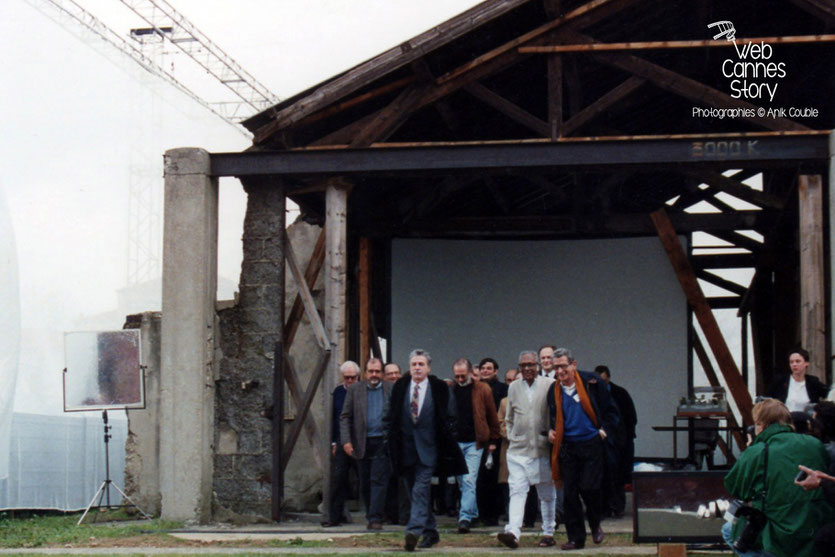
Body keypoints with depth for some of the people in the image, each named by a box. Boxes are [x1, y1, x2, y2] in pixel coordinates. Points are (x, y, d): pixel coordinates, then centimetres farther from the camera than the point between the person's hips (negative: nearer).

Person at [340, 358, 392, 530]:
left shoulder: (391, 390, 5)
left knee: (378, 481, -9)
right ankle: (370, 516, 21)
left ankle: (375, 518, -10)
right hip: (363, 443, 2)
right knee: (365, 484, 8)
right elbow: (345, 417, 6)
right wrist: (346, 441, -4)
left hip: (382, 443, -2)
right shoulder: (354, 390, 7)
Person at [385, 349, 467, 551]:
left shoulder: (439, 389, 0)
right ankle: (431, 532, 21)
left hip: (428, 448, -4)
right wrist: (392, 441, 4)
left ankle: (414, 531, -24)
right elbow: (391, 418, 13)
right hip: (406, 448, 4)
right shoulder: (399, 388, 7)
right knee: (416, 491, 9)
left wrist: (447, 442, -2)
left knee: (421, 488, -16)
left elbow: (450, 418, 5)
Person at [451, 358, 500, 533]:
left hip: (475, 443, -3)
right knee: (462, 482, 10)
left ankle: (465, 517, -15)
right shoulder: (450, 390, 6)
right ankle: (473, 512, 24)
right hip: (455, 442, 3)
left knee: (469, 480, -12)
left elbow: (492, 417, 5)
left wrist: (493, 440, 4)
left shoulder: (482, 389, 0)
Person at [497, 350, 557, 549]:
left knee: (547, 494, 8)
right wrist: (511, 438, 13)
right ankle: (513, 532, -20)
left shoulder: (549, 385, -1)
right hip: (518, 449, 2)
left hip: (543, 449, -2)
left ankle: (548, 533, 19)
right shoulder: (513, 387, 10)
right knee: (517, 491, -11)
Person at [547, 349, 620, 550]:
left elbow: (610, 410, 4)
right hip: (567, 447, 4)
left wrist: (605, 430, -7)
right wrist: (551, 431, 2)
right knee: (569, 494, 0)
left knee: (588, 487, -12)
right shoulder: (554, 391, 8)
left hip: (592, 444, -3)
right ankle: (576, 538, 9)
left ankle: (595, 525, 17)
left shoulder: (592, 382, -3)